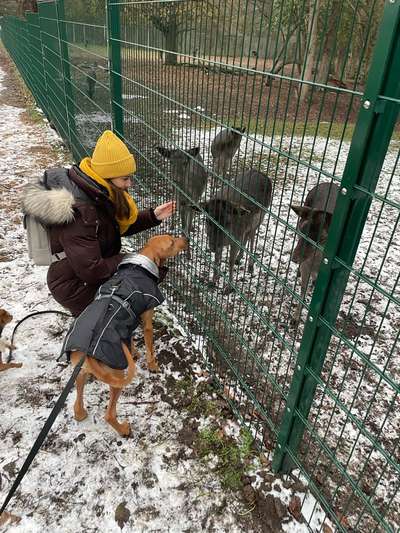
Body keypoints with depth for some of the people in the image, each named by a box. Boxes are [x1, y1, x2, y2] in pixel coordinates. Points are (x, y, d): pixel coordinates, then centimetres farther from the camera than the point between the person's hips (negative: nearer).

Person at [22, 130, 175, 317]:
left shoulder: (97, 194, -7)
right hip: (79, 290, -8)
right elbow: (91, 270, -32)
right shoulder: (78, 212, -33)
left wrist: (153, 216, -7)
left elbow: (121, 225, 6)